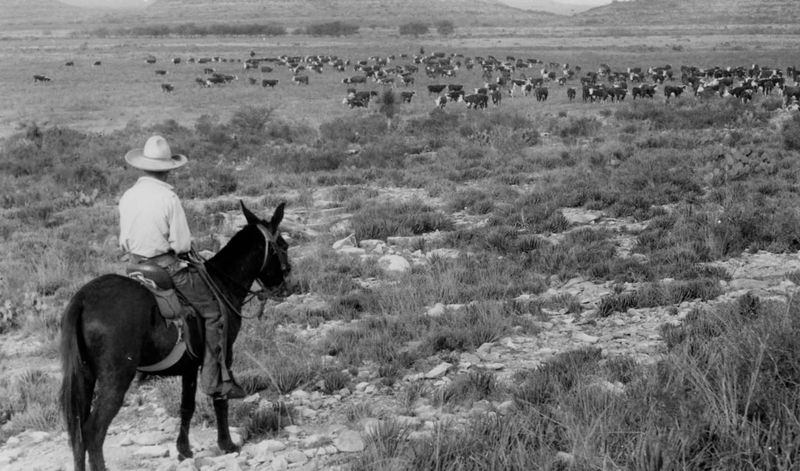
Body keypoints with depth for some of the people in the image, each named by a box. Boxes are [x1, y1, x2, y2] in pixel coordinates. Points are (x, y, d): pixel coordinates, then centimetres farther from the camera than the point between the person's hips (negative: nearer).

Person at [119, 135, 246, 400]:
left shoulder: (127, 197, 2)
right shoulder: (168, 198, -17)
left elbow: (123, 242, 11)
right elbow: (183, 244, -15)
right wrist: (182, 250, 6)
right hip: (168, 267, -7)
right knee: (214, 312, -1)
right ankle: (217, 381, -6)